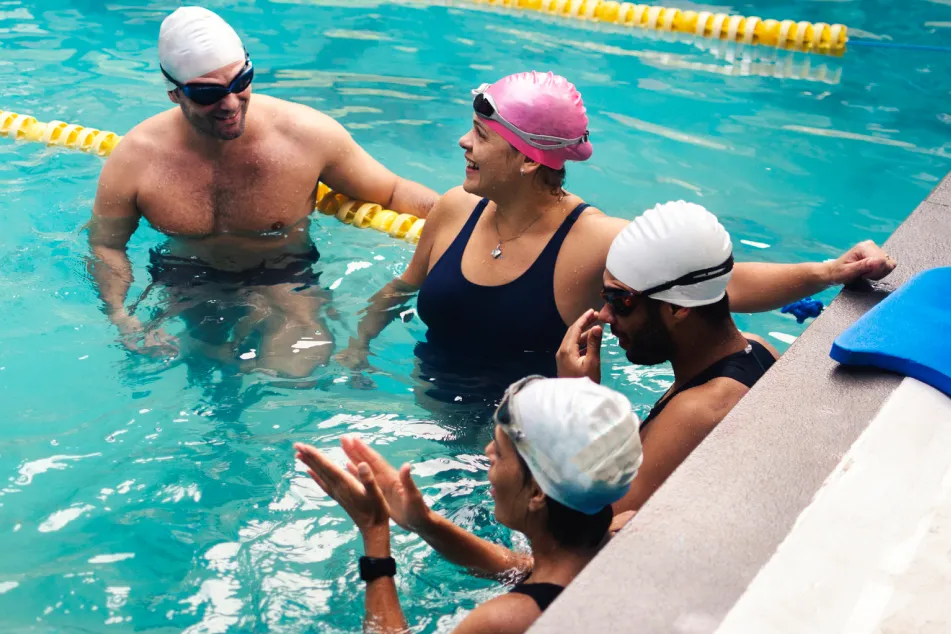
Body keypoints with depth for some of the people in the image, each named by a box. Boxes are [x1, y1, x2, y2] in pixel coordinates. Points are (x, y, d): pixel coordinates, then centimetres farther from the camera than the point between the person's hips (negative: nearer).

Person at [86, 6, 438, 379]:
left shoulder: (306, 134, -18)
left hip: (284, 278, -3)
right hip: (184, 283, 4)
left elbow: (392, 192, -6)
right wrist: (120, 318, -19)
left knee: (291, 371, -28)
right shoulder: (135, 159, -16)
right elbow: (105, 244, -2)